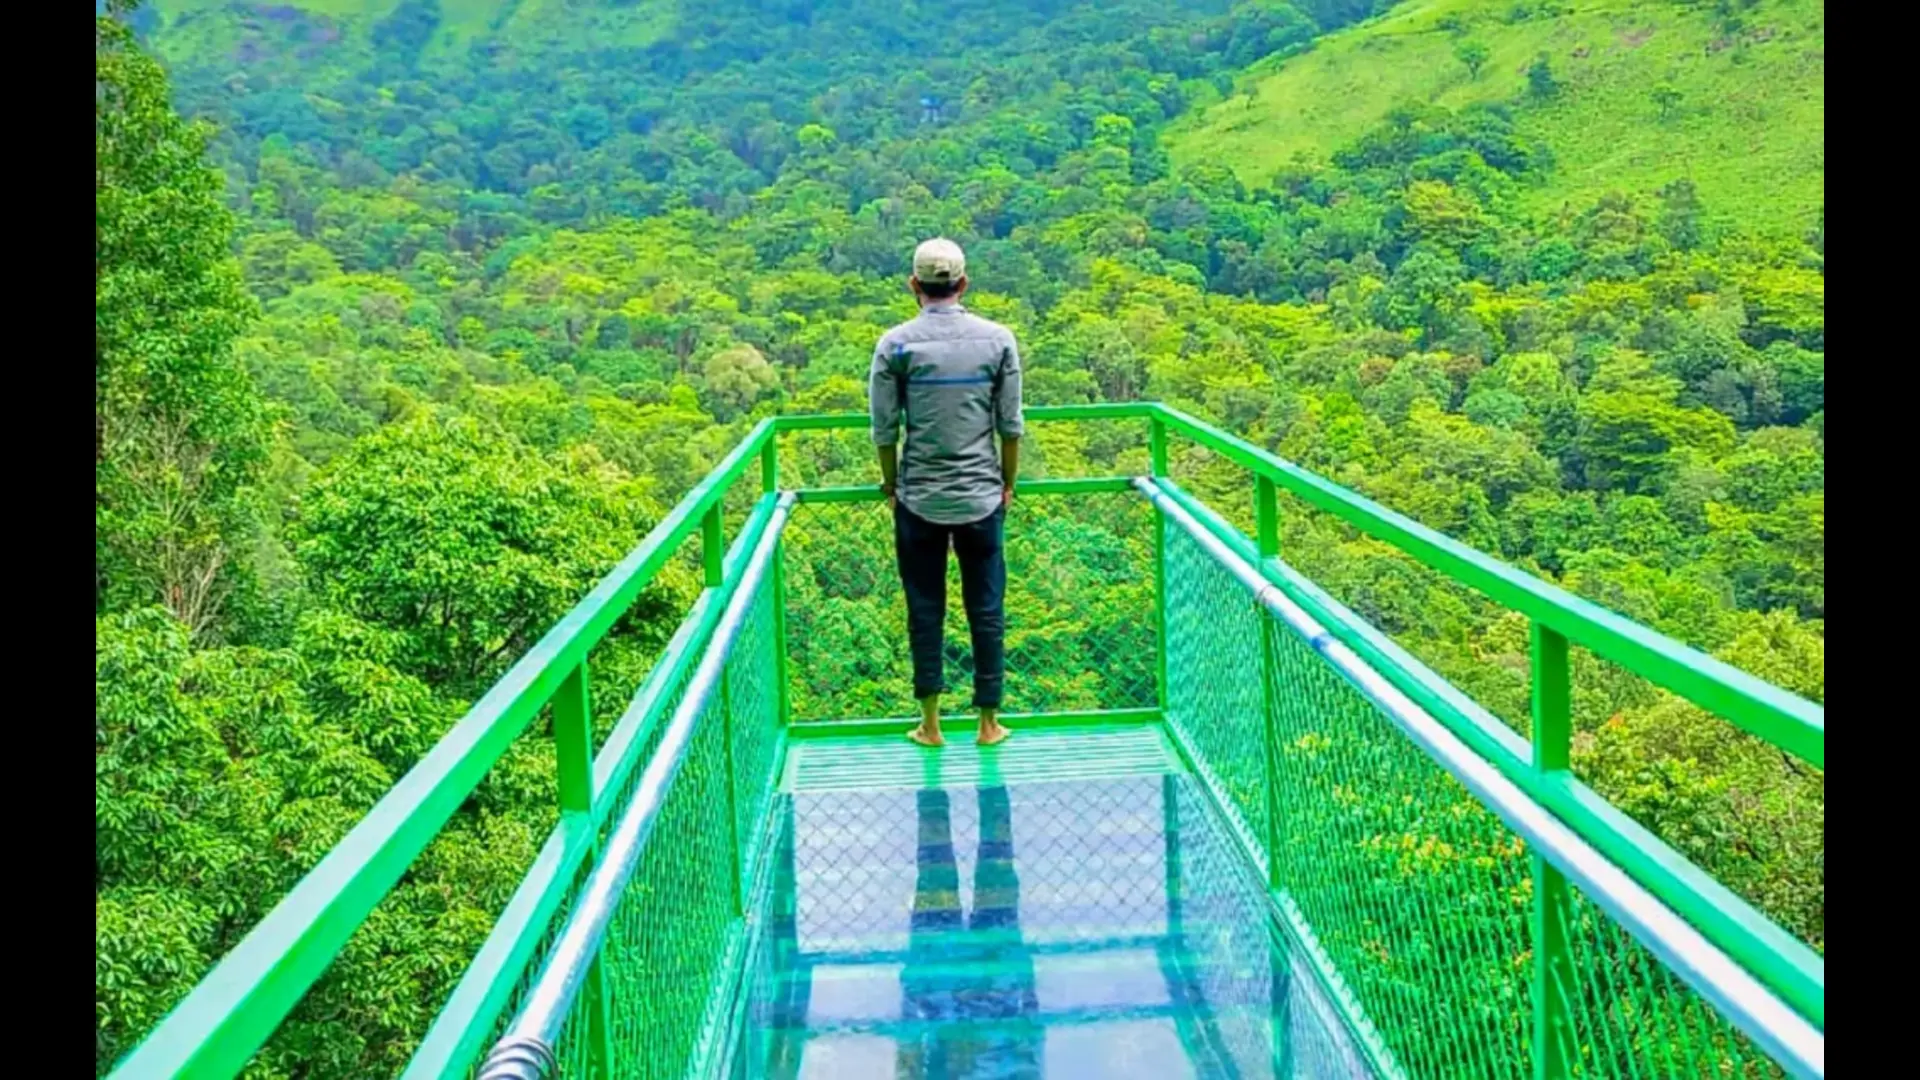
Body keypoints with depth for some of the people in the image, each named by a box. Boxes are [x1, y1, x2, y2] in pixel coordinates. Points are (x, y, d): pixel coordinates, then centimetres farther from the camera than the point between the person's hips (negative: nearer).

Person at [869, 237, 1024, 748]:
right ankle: (989, 722, 15)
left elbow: (884, 429, -2)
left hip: (918, 499, -1)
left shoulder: (895, 344, -4)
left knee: (925, 610, 8)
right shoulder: (998, 339, -1)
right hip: (982, 497, 1)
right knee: (986, 610, 8)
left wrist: (891, 486, 12)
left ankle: (930, 724, 13)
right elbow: (1011, 425, 2)